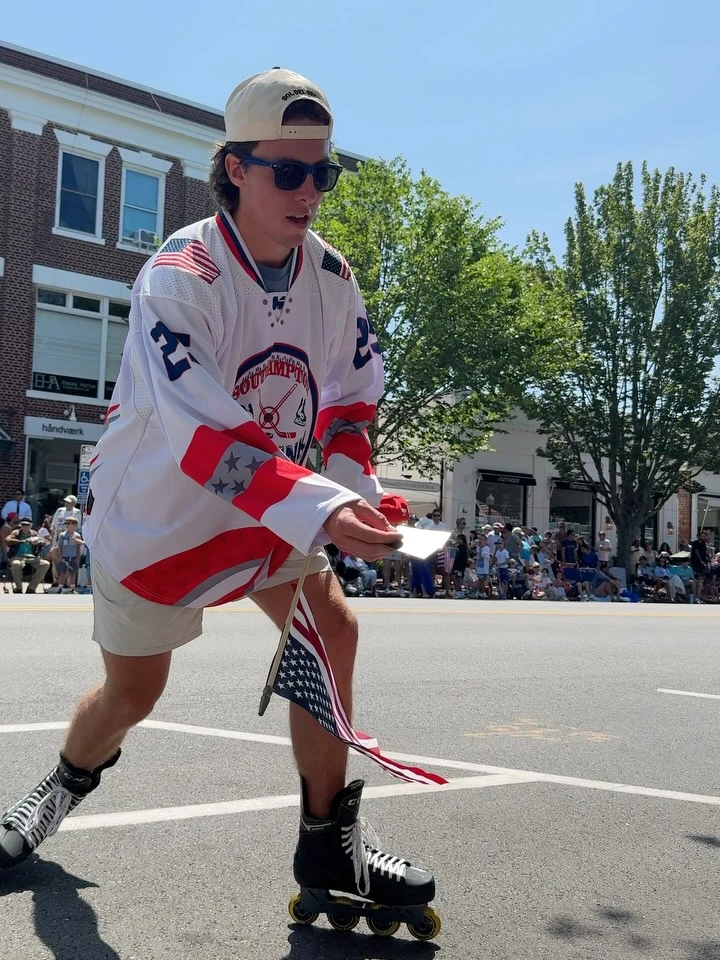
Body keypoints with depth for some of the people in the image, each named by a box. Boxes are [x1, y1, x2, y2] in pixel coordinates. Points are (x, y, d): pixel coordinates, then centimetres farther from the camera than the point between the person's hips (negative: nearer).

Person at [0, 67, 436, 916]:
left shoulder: (332, 276, -7)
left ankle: (328, 844, 4)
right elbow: (204, 437, -39)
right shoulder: (178, 278, -27)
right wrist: (319, 510, -50)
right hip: (151, 506, -4)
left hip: (269, 502, 5)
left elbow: (353, 391, 7)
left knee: (332, 628, -11)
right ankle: (69, 781, 45)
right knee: (133, 691, 9)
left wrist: (354, 484, -10)